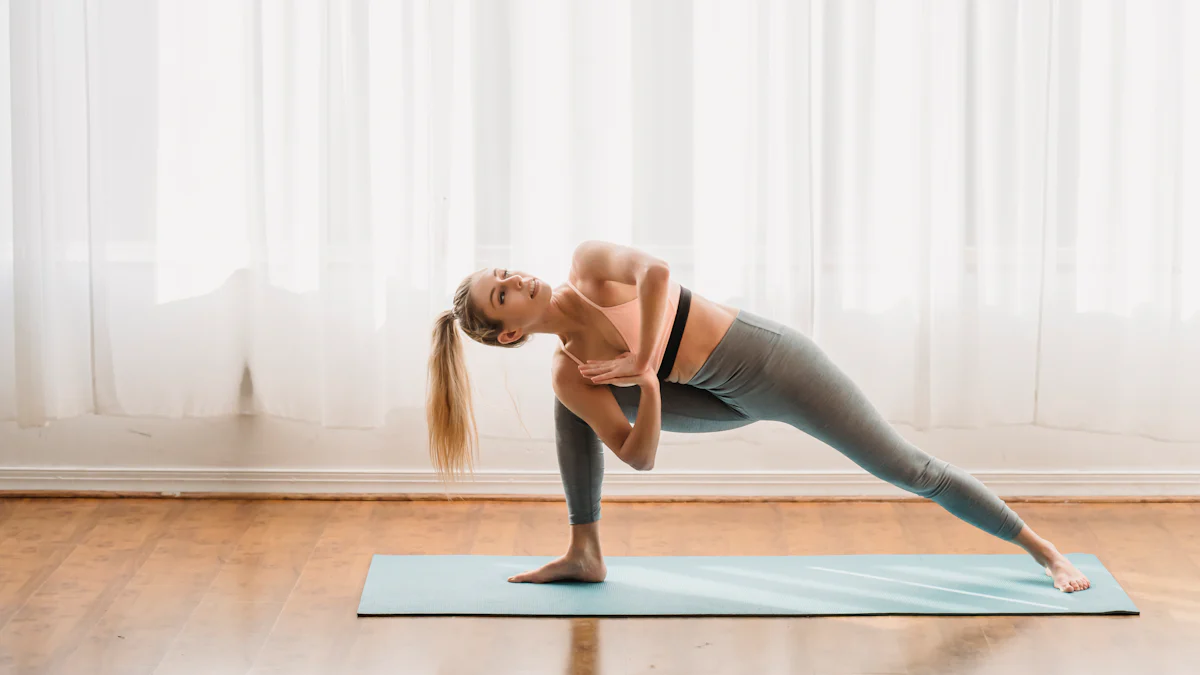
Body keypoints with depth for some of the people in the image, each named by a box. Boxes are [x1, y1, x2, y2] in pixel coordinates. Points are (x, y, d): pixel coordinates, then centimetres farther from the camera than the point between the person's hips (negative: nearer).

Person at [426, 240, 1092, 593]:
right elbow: (638, 455, -8)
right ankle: (584, 554, 7)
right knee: (572, 404, -2)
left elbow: (657, 270, -35)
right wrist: (649, 390, -26)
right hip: (729, 401, 4)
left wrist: (642, 362, -28)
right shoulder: (570, 374, -6)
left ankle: (1042, 548, 13)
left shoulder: (589, 265, -15)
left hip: (771, 358, -4)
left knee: (907, 468, -1)